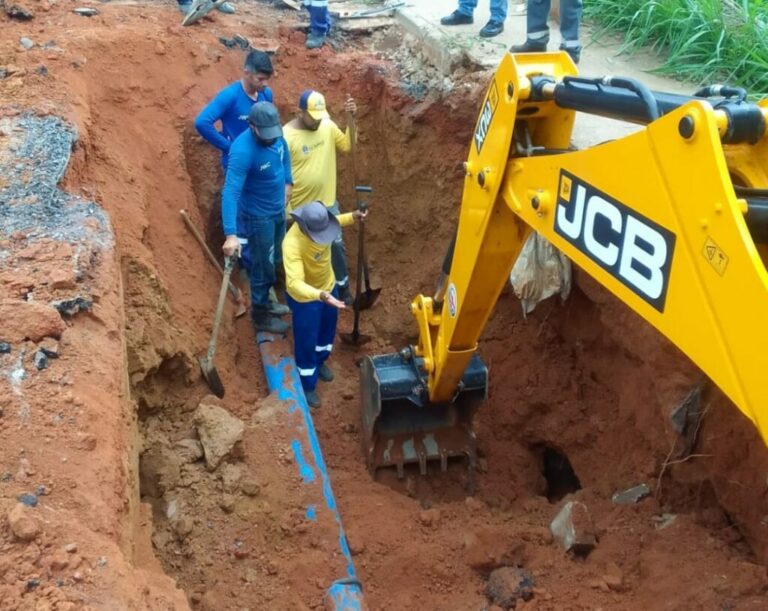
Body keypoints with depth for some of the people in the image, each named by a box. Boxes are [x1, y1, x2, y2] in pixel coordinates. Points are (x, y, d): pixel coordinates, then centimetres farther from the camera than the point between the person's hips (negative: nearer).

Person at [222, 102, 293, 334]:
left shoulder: (275, 135, -11)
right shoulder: (243, 151, -34)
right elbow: (230, 193, -40)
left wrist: (288, 182, 14)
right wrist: (231, 234, -47)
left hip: (278, 210, 8)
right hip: (258, 217, -8)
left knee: (274, 261, 24)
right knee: (263, 267, 8)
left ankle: (263, 301, 46)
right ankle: (260, 315, 28)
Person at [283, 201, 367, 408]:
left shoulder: (319, 223, -20)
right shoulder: (292, 244, -41)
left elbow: (334, 222, 7)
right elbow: (295, 283, -48)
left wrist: (352, 217, -7)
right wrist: (321, 295, -62)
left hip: (328, 285, 7)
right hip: (305, 298, -7)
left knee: (327, 330, 29)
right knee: (306, 341, 13)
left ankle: (319, 362, 59)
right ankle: (307, 385, 37)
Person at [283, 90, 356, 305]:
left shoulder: (327, 125, -5)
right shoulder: (287, 136, -21)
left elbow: (347, 145, -2)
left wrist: (351, 119, -17)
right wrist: (286, 211, -16)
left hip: (327, 202, 5)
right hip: (301, 207, -5)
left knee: (336, 244, 16)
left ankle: (342, 285, 35)